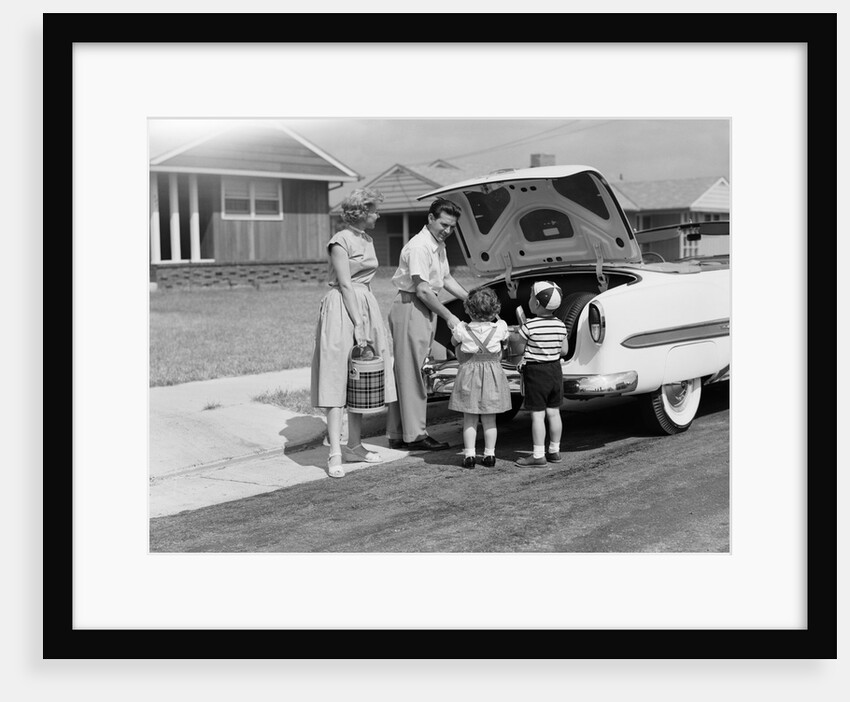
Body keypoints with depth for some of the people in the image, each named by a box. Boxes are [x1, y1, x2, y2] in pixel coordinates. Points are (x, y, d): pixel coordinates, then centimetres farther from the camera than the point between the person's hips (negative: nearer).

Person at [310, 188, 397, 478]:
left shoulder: (367, 239, 16)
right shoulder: (340, 241, -10)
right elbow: (345, 284, -15)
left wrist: (367, 321, 13)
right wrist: (357, 324, -19)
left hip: (366, 307, 9)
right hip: (342, 309, -9)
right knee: (337, 378, -10)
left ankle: (354, 445, 20)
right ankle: (334, 453, -13)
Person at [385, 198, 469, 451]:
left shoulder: (439, 246, 14)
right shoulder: (419, 247, -17)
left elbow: (446, 279, 22)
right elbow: (422, 290, -21)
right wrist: (449, 317, -18)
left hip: (426, 310, 10)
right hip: (410, 308, -10)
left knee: (405, 372, 12)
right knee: (411, 373, -5)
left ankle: (397, 433, 19)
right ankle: (414, 435, 0)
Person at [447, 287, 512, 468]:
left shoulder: (462, 329, -12)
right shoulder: (500, 328, -10)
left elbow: (454, 342, 8)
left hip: (469, 374, -1)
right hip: (493, 374, 1)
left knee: (469, 419, 7)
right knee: (489, 419, 11)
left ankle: (469, 455, 6)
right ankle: (489, 455, 15)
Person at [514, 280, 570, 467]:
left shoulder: (529, 326, -18)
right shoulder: (560, 325, 1)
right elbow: (564, 350, 8)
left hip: (535, 372, -6)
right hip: (555, 370, 6)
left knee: (537, 414, -2)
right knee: (553, 412, 13)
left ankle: (538, 455, 1)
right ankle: (554, 451, 22)